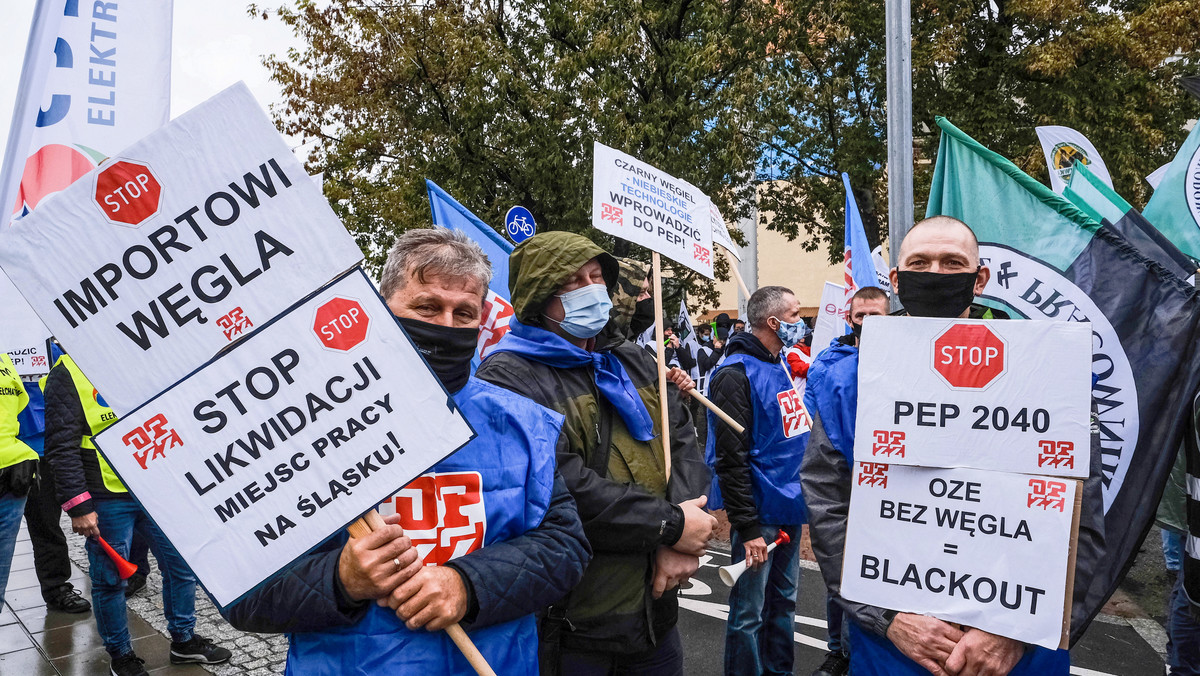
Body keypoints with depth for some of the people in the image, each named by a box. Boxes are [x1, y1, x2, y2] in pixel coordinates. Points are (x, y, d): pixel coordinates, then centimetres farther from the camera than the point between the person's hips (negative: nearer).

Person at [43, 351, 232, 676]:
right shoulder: (67, 373, -8)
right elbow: (61, 448, -13)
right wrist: (78, 506, -17)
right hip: (108, 498, -5)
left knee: (181, 565, 11)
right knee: (111, 580, 7)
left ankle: (184, 641, 29)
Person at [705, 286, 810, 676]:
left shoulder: (784, 367, 10)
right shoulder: (737, 375, -16)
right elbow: (731, 459, -20)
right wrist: (747, 527, -20)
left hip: (790, 510, 9)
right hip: (760, 513, -9)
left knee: (784, 602, 20)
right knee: (750, 612, 2)